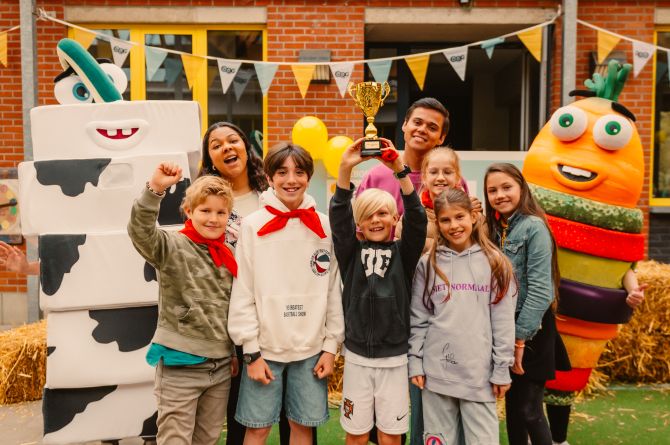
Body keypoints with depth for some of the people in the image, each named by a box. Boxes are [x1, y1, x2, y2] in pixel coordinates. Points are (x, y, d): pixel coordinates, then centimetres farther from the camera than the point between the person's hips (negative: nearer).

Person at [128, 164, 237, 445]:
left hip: (221, 366, 6)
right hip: (180, 365, -6)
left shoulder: (228, 255, 8)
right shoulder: (173, 246, -10)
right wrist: (155, 189, -44)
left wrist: (236, 352, 17)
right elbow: (140, 231, -32)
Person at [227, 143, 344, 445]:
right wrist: (251, 350, -8)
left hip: (312, 347, 2)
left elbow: (334, 291, 3)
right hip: (265, 346, -2)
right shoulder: (252, 226, -5)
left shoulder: (324, 226, 2)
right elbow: (242, 295, -6)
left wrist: (331, 346, 1)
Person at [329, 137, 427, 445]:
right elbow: (339, 217, -13)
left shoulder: (404, 254, 0)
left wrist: (400, 171, -26)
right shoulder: (351, 253, 1)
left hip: (394, 358, 0)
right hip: (357, 356, 1)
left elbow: (416, 219, -14)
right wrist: (345, 169, -26)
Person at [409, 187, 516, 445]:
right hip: (436, 370, 1)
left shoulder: (494, 263, 2)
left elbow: (503, 321, 1)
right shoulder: (428, 264, 4)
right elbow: (418, 318, 4)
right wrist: (415, 362, 0)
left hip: (479, 372, -1)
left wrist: (502, 370, -1)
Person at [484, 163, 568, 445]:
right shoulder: (493, 229, 8)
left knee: (529, 410, -2)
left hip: (530, 330, -7)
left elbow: (540, 290, -18)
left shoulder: (534, 226, -13)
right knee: (512, 405, 14)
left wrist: (520, 338, -17)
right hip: (502, 328, 7)